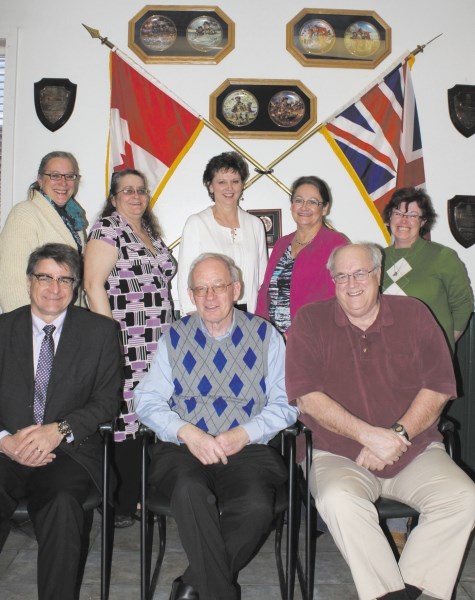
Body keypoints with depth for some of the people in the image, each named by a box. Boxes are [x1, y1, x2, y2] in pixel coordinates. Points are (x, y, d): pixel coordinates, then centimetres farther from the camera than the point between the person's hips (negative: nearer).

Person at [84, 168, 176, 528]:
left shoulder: (151, 232, 20)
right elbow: (94, 285, -11)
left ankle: (143, 496, 20)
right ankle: (121, 505, 6)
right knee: (126, 421, -5)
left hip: (158, 344, 7)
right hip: (125, 345, -7)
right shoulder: (107, 230, -4)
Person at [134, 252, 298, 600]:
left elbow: (285, 404, 4)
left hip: (248, 449, 0)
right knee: (190, 492, -33)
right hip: (183, 448, 0)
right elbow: (147, 401, 4)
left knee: (257, 507, -30)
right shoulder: (175, 338, 12)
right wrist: (187, 432, -13)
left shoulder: (265, 336, 10)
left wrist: (244, 434, -11)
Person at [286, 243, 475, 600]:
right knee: (338, 501, -32)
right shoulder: (311, 322, 3)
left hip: (416, 452, 2)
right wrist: (369, 435, -17)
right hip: (340, 456, -2)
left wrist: (398, 435, -12)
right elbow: (307, 397, -7)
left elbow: (438, 387, 2)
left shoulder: (413, 314, 7)